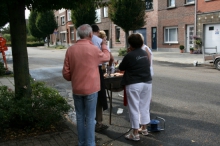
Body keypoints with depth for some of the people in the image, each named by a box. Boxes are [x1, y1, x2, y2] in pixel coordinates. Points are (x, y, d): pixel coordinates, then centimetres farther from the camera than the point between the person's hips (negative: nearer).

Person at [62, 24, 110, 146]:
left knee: (80, 116, 15)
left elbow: (66, 73, -1)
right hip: (91, 88, -3)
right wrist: (104, 46, 28)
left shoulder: (70, 50, -5)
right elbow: (106, 57, 10)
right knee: (90, 117, 6)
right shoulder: (94, 49, -13)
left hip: (76, 89, 4)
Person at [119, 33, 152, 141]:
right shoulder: (145, 53, 7)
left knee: (134, 108, 0)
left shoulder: (129, 55, -12)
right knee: (144, 106, 16)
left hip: (134, 84, -7)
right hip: (147, 82, 7)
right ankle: (144, 128, 28)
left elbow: (121, 68, -3)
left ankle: (135, 133, 4)